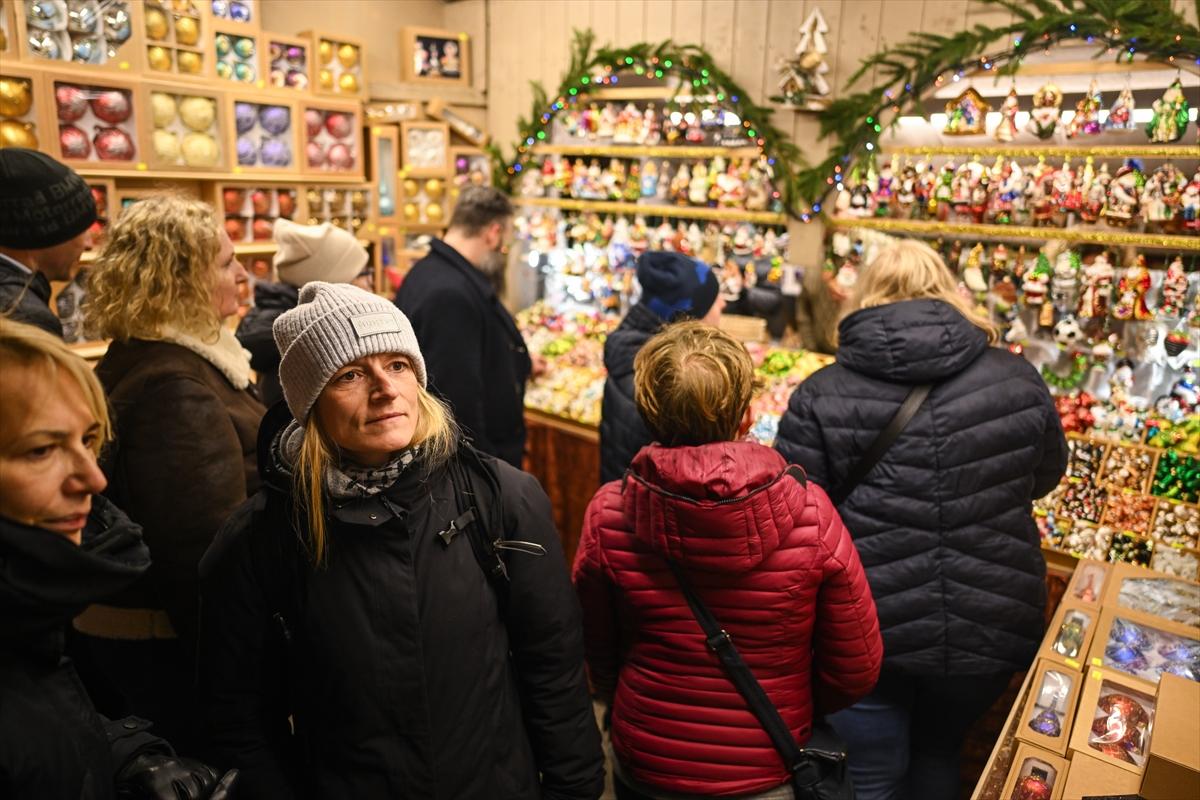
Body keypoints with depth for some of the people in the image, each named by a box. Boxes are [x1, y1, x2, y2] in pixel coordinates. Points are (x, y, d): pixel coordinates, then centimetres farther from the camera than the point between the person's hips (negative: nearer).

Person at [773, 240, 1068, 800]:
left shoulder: (821, 396, -13)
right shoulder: (1018, 380, -5)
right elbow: (1045, 477, 11)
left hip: (864, 631, -2)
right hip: (989, 626, 3)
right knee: (938, 755, 29)